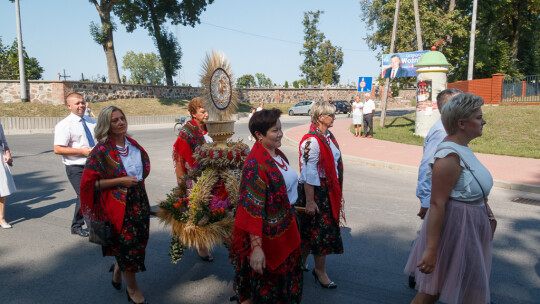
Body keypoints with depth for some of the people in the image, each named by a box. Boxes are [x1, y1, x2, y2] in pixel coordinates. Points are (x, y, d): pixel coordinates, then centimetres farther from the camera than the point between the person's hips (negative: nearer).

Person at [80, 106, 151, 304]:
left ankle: (117, 269, 46)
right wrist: (119, 181, -20)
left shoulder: (132, 144, 5)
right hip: (117, 205, -6)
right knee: (127, 245, 4)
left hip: (138, 201, 6)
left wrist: (138, 179, 10)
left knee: (139, 240, 15)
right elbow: (89, 182, -14)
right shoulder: (102, 151, -13)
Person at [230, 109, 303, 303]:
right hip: (266, 236, -8)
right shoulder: (255, 163, -26)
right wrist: (256, 248, -28)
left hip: (285, 229, 8)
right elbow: (252, 210, -28)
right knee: (265, 287, 13)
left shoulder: (277, 154, 1)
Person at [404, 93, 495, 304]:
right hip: (454, 227, -10)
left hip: (468, 227, 10)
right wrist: (431, 250, -27)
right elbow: (437, 204, -27)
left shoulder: (462, 148, 8)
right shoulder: (449, 156, -24)